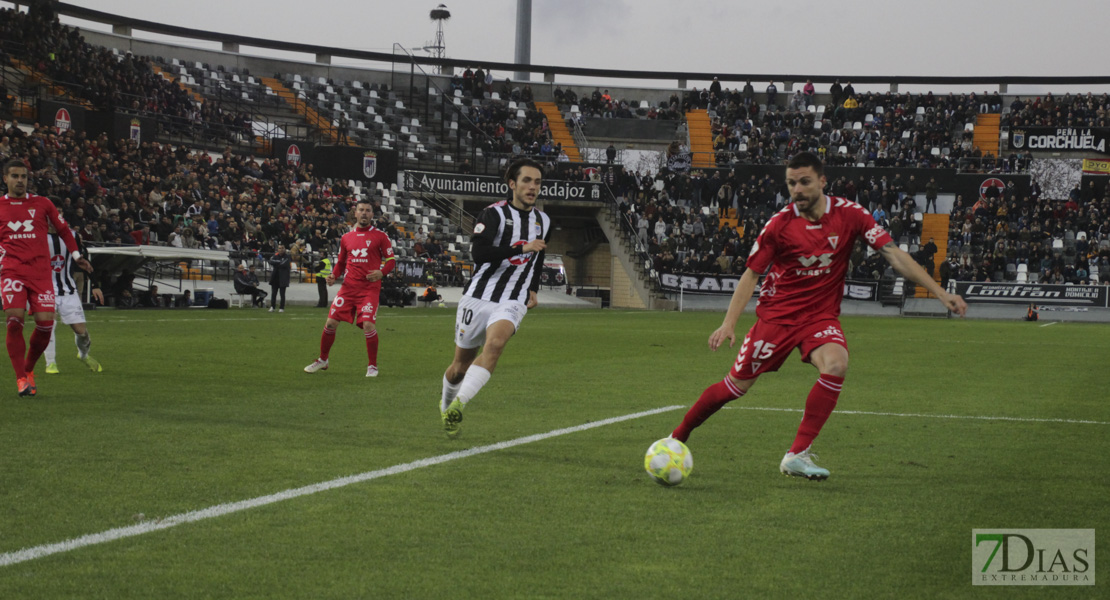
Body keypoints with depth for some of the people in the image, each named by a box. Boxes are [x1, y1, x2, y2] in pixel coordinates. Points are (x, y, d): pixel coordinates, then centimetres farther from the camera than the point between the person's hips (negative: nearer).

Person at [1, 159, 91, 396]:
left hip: (41, 271, 1)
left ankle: (28, 369, 15)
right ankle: (21, 379, -10)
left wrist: (76, 256, 17)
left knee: (45, 323, -9)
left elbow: (63, 229, 20)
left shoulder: (42, 204, 10)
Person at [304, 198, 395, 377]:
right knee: (330, 323, 1)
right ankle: (322, 360, 21)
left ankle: (372, 366, 1)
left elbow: (391, 260, 2)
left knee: (368, 324, -17)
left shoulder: (380, 236, 1)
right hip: (348, 287, 4)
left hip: (370, 288, -4)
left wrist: (381, 272, -18)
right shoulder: (346, 237, 13)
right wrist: (334, 275, 3)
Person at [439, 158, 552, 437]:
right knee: (461, 365, 8)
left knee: (495, 344, -30)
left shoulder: (543, 221, 12)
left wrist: (533, 289, 21)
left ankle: (458, 405, -32)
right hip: (479, 296, -2)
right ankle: (445, 404, 39)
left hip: (512, 303, 2)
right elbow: (478, 252, -22)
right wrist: (522, 248, -23)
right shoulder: (494, 213, -7)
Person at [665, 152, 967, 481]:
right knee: (737, 385, 1)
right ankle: (678, 437, 27)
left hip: (821, 315, 1)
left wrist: (940, 293, -13)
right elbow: (751, 274, -3)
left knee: (836, 364, -29)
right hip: (776, 313, -1)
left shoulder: (849, 214, -9)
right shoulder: (780, 223, -11)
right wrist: (729, 323, -14)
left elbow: (893, 254, -8)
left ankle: (797, 455, -22)